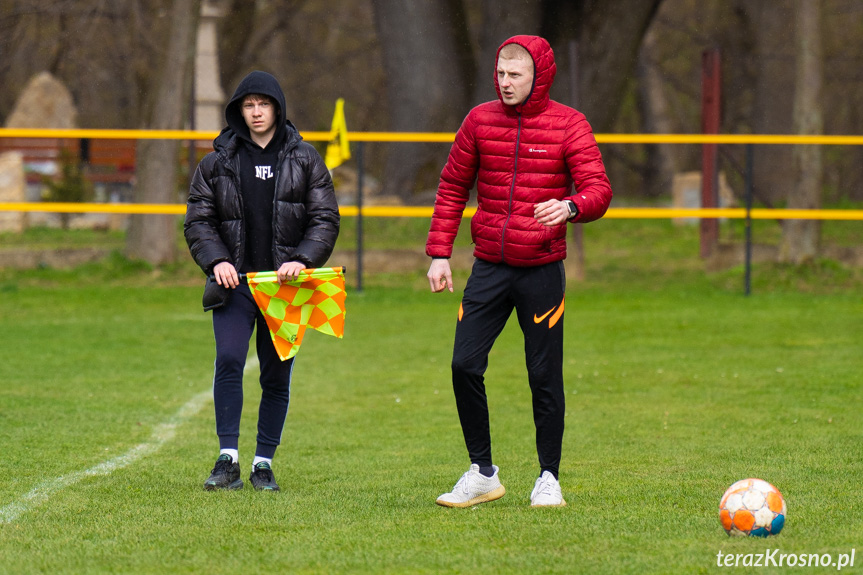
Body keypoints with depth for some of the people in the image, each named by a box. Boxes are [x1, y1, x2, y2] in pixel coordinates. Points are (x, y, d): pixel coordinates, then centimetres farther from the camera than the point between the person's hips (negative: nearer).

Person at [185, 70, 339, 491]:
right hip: (234, 282, -1)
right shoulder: (217, 163, 8)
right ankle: (228, 459, -16)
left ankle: (264, 463, 11)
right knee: (229, 360, -18)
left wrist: (302, 260, -12)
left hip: (284, 283, 1)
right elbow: (198, 221, 7)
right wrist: (216, 260, -12)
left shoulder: (304, 160, 8)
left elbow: (325, 219, 4)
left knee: (277, 375, 3)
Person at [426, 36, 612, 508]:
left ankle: (548, 478, 14)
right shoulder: (480, 120, 7)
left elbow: (599, 190, -9)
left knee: (545, 375, 1)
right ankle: (482, 474, 8)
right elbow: (452, 188, 13)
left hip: (542, 269, -3)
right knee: (465, 366, -5)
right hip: (489, 269, 3)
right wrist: (439, 254, 6)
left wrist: (570, 206, -32)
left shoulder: (569, 125, -3)